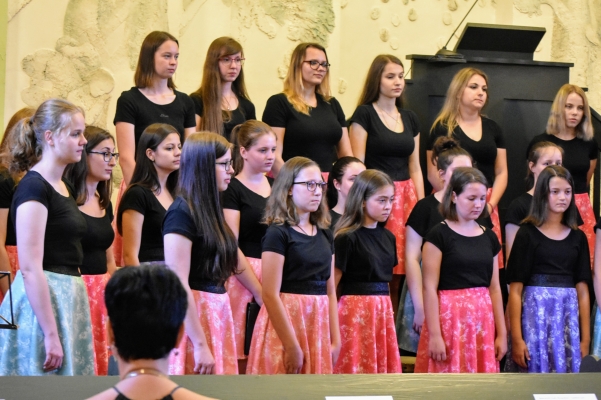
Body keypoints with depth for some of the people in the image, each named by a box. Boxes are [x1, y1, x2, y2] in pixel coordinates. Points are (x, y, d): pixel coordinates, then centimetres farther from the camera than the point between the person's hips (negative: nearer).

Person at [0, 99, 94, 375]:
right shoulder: (33, 188, -13)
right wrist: (51, 335, -22)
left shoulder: (64, 188, 14)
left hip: (69, 299, 9)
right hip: (41, 300, -9)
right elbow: (30, 269, -20)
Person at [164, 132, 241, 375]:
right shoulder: (182, 212, -14)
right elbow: (179, 284, -19)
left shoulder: (209, 209, 12)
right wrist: (200, 345, -20)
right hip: (192, 314, -8)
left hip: (218, 313, 8)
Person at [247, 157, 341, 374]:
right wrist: (292, 346, -17)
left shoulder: (326, 235, 12)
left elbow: (330, 291, 15)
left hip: (318, 326, 6)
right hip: (285, 322, -6)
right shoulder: (278, 234, -8)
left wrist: (336, 339, 7)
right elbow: (270, 295, -14)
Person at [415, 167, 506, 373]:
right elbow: (430, 288, -9)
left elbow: (494, 288, 13)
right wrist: (434, 334, -15)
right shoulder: (439, 235, -5)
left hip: (482, 322, 5)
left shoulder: (489, 237, 11)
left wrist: (502, 333, 9)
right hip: (450, 319, -5)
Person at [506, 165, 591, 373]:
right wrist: (516, 339, -12)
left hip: (568, 317, 4)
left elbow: (582, 291, 10)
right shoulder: (527, 234, -1)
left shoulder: (578, 237, 11)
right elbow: (515, 291, -5)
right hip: (535, 314, -4)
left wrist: (585, 339, 4)